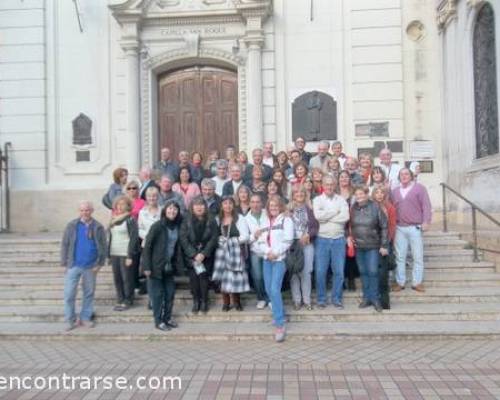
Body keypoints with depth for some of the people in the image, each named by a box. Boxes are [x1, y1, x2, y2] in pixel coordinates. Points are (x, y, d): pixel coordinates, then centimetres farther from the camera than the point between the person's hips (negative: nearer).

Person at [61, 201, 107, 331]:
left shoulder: (98, 227, -2)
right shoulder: (72, 226, -2)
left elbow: (103, 247, 2)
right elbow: (64, 245, 0)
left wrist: (100, 263, -4)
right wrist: (65, 263, -3)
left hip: (90, 267, 1)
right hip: (73, 266, -1)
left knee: (89, 293, 10)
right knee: (69, 294, 0)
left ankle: (85, 318, 24)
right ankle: (70, 320, 14)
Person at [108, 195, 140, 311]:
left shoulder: (130, 220, -6)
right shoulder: (113, 220, 14)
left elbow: (134, 238, -12)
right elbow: (110, 237, 17)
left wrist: (130, 256, -16)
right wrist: (109, 254, 11)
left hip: (125, 254, -6)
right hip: (114, 254, 6)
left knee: (127, 278, -1)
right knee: (117, 278, 9)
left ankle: (127, 301, 10)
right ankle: (120, 300, 20)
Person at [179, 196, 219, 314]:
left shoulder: (211, 220, 1)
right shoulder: (186, 220, 0)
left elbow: (214, 238, -4)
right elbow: (183, 239, -6)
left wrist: (203, 254, -13)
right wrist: (194, 255, -13)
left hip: (206, 255, 0)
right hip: (191, 255, 1)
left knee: (203, 277, -7)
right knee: (193, 278, -5)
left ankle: (204, 302, 7)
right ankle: (196, 301, 9)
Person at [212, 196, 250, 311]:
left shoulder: (240, 218, -4)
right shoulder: (218, 219, 8)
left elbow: (245, 236, -8)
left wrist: (233, 240, -13)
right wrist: (219, 240, -7)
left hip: (236, 251, -3)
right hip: (221, 251, 3)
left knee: (235, 276, 0)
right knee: (223, 276, 3)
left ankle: (236, 301, 16)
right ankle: (226, 302, 15)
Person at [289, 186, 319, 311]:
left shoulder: (310, 209, 8)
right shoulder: (288, 209, 3)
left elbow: (316, 226, 4)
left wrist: (308, 235, -11)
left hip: (307, 244, 1)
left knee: (306, 272, 1)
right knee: (294, 272, 0)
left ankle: (307, 299, 12)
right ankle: (297, 299, 11)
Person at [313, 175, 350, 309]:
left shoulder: (341, 200, 5)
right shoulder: (317, 200, 2)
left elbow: (345, 217, -11)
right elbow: (317, 215, -17)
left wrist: (326, 216, -11)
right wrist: (335, 211, -9)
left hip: (339, 239, 1)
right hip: (322, 239, -1)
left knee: (339, 271, 5)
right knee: (320, 271, 1)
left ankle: (336, 298, 19)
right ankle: (321, 298, 15)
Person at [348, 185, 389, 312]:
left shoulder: (375, 207, -8)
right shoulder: (353, 208, 3)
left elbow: (384, 227, -6)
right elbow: (349, 225, 17)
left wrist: (384, 245, -7)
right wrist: (349, 236, 0)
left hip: (373, 246, -3)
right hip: (358, 246, 4)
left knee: (373, 272, -4)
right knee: (363, 272, 10)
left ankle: (375, 298, 11)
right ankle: (367, 297, 21)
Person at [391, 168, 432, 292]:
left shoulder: (420, 188, 2)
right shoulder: (395, 191, 14)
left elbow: (426, 205, -5)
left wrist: (426, 221, -15)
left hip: (415, 228, -3)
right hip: (399, 228, 3)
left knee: (418, 257, 3)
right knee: (400, 257, 6)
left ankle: (417, 282, 11)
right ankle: (400, 282, 14)